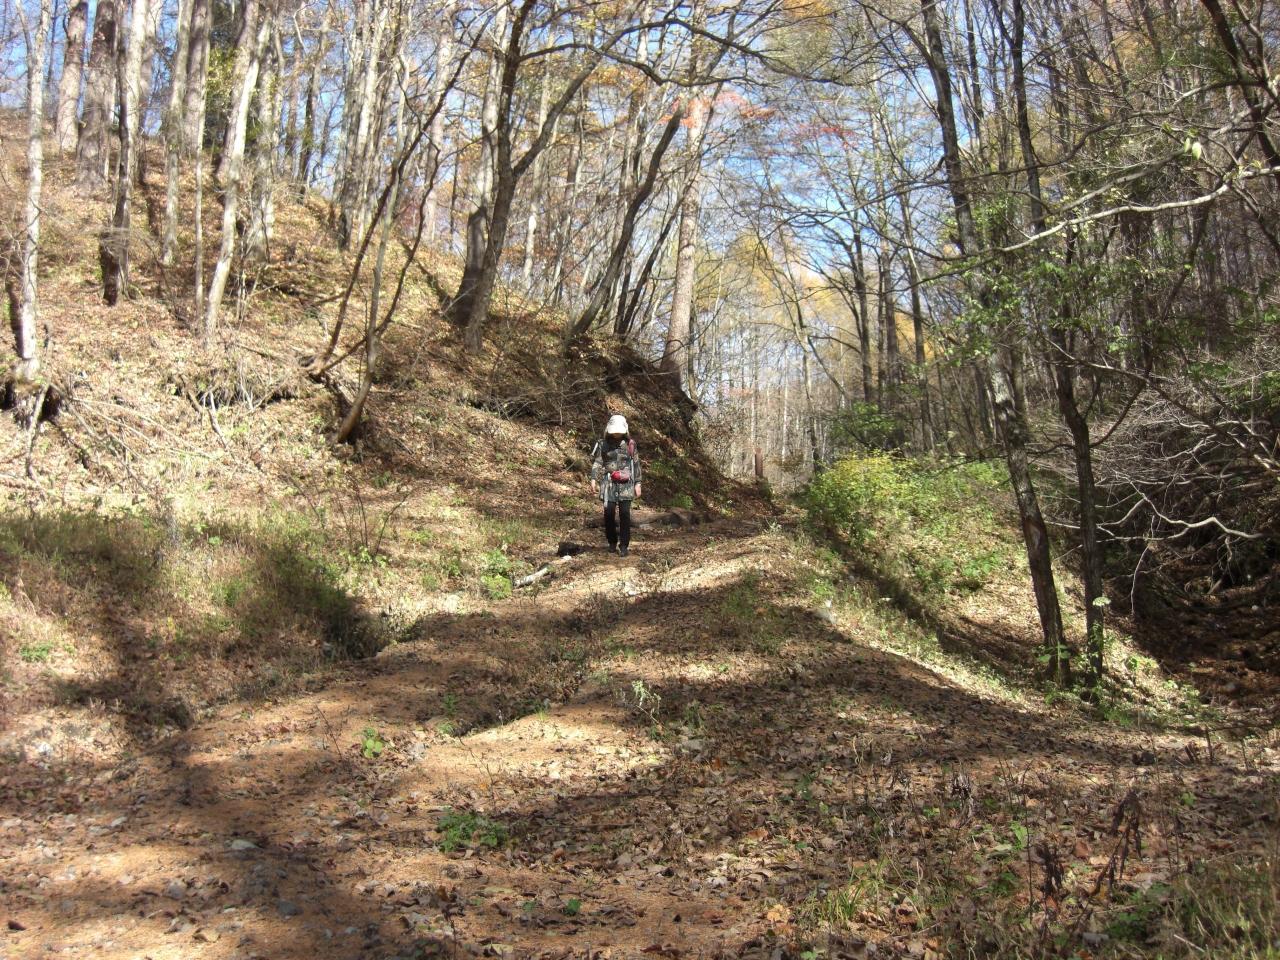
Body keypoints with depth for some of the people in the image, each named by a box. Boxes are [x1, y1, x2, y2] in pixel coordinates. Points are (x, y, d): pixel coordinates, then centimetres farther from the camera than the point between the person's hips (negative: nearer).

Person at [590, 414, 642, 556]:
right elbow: (597, 463, 1)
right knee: (609, 513, -4)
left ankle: (624, 546, -1)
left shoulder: (630, 444, 5)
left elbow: (636, 464, 8)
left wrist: (637, 483, 4)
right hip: (609, 483, 0)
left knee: (624, 514, -7)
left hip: (626, 484, 0)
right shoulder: (603, 444, 4)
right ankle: (612, 542, 15)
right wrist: (593, 479, -12)